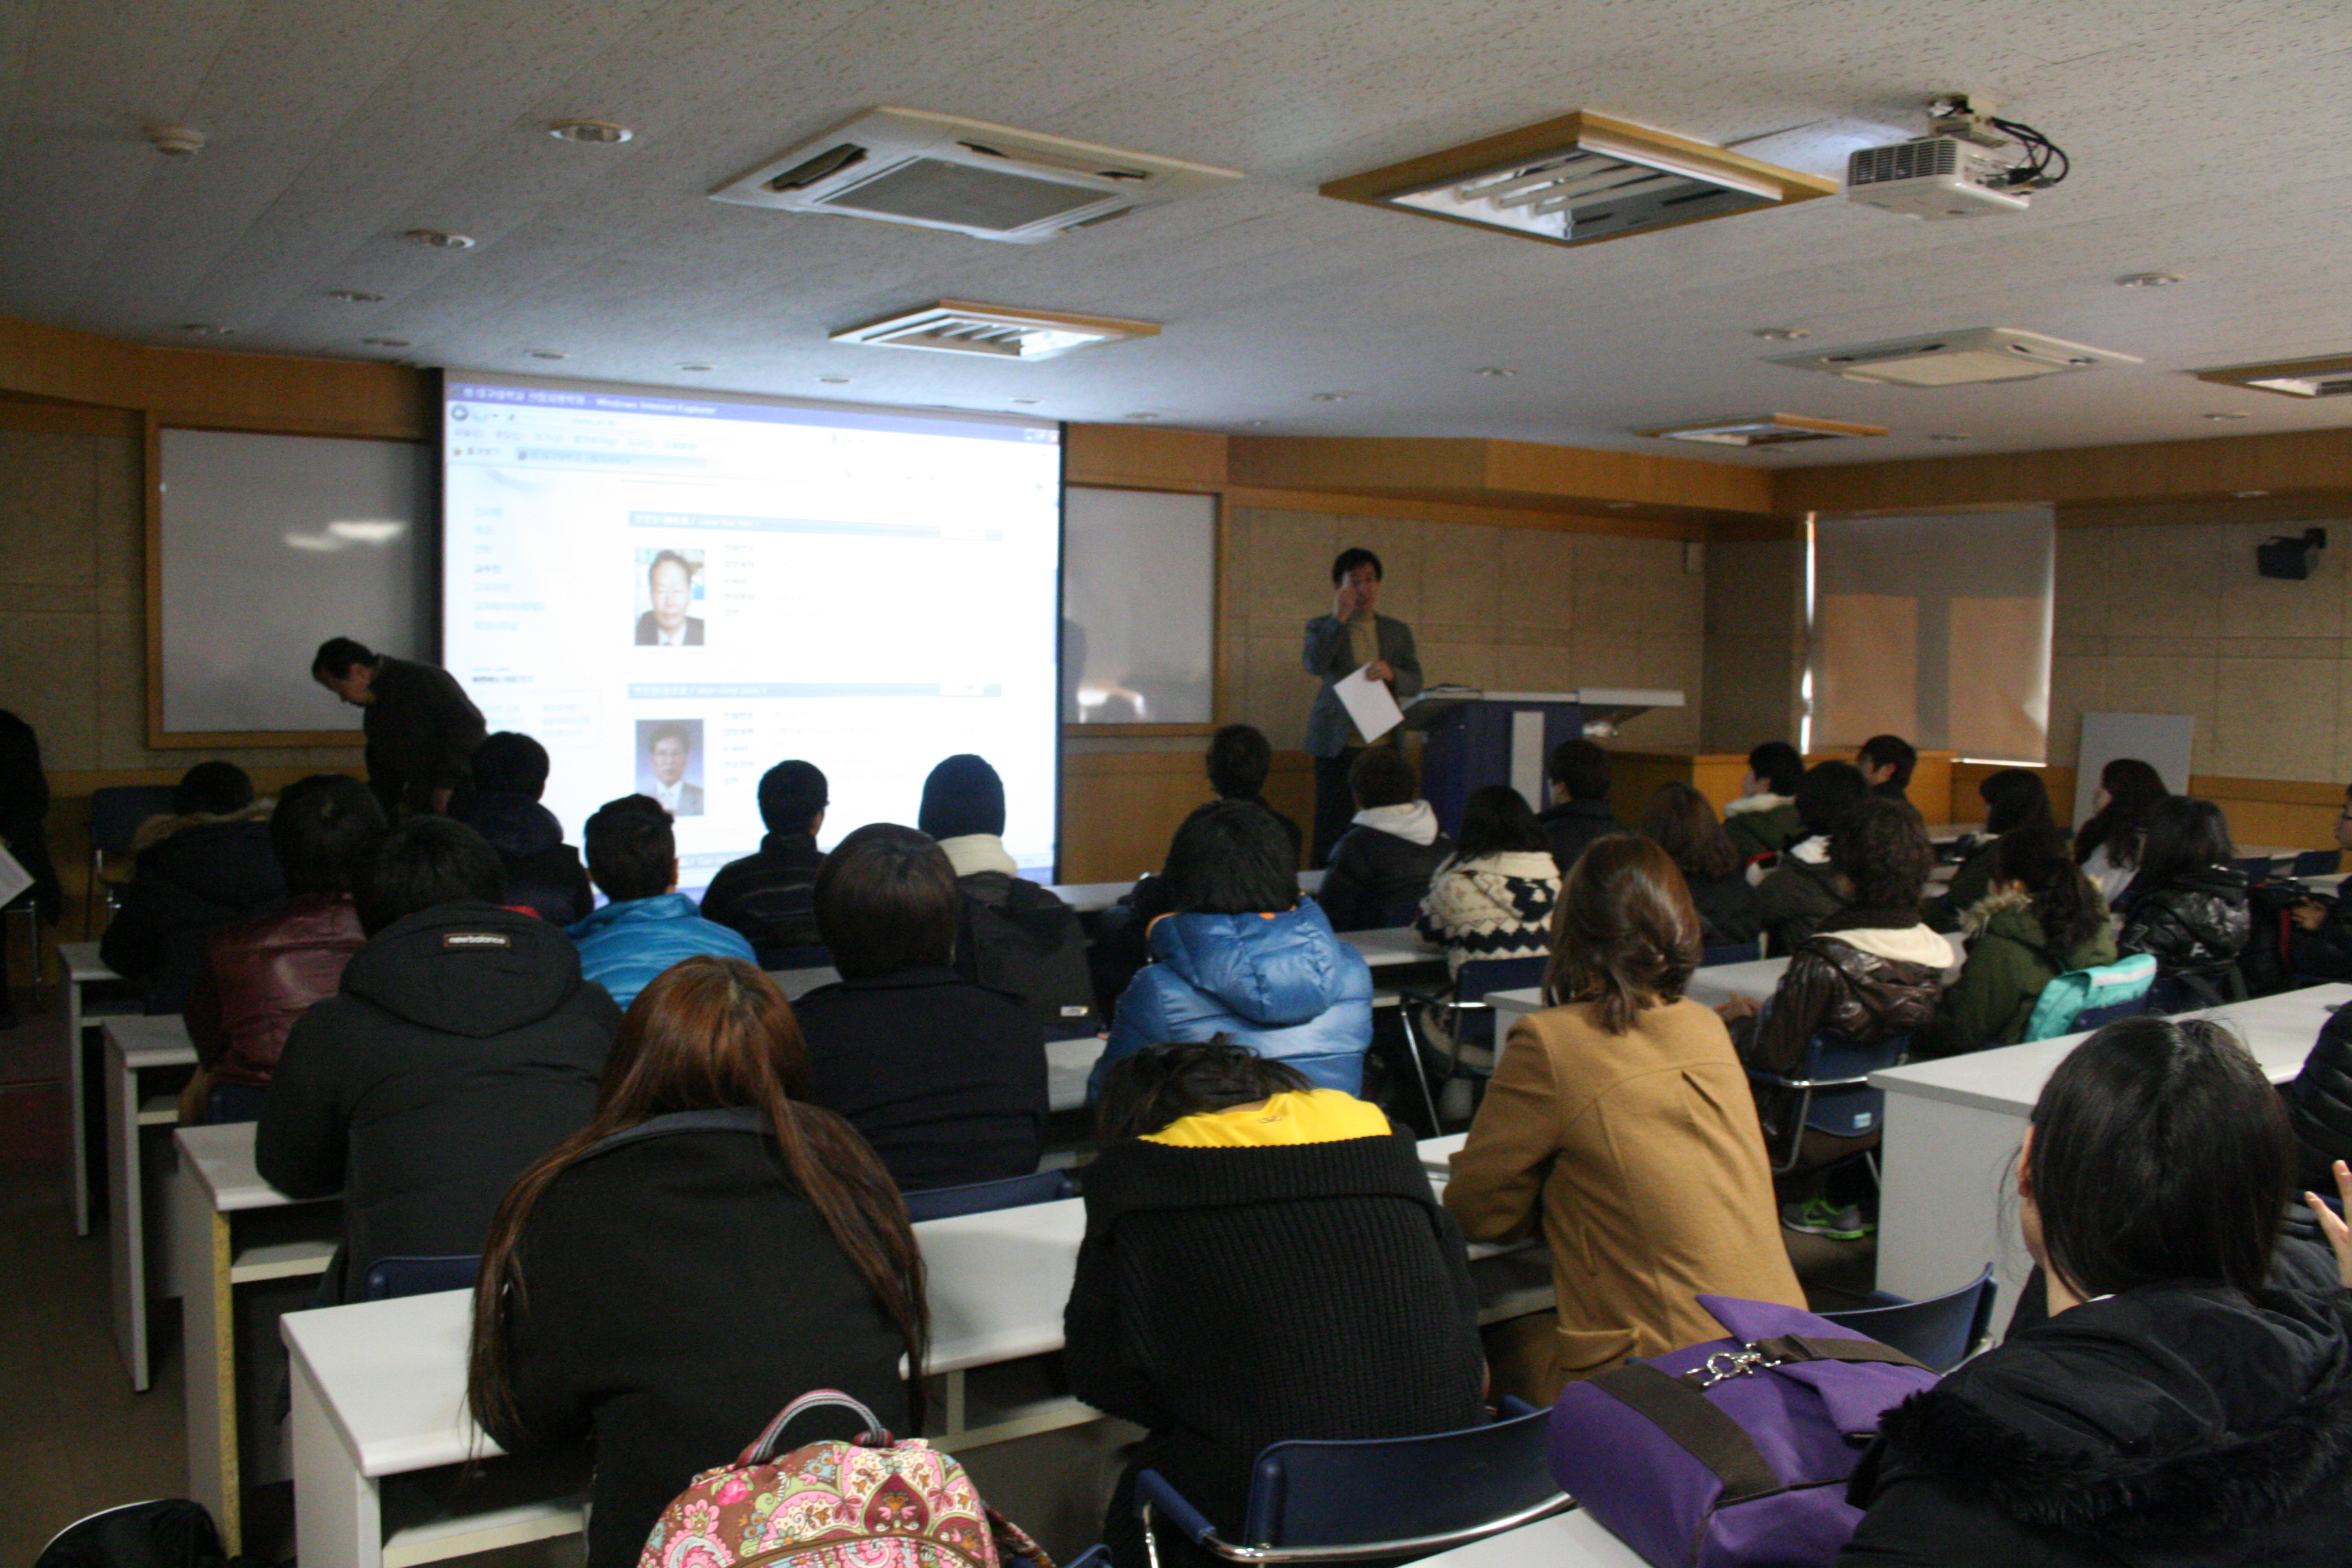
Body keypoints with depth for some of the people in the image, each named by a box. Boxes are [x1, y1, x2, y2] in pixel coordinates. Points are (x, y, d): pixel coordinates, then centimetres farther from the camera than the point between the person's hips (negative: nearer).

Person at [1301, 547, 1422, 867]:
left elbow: (1415, 684, 9)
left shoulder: (1398, 631, 17)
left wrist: (1390, 673, -13)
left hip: (1384, 742, 3)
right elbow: (1314, 665, -11)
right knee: (1332, 828, -4)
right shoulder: (1322, 627, 9)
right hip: (1337, 741, -2)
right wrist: (1340, 617, -13)